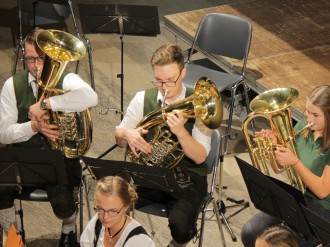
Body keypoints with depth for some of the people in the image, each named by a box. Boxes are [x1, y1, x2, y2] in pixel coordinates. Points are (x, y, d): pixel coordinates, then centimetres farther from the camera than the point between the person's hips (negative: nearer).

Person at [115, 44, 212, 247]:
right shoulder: (143, 99, 2)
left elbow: (200, 157, -12)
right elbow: (119, 139, 10)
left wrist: (180, 131, -29)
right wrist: (127, 134, -15)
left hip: (186, 179, -2)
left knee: (180, 225, -31)